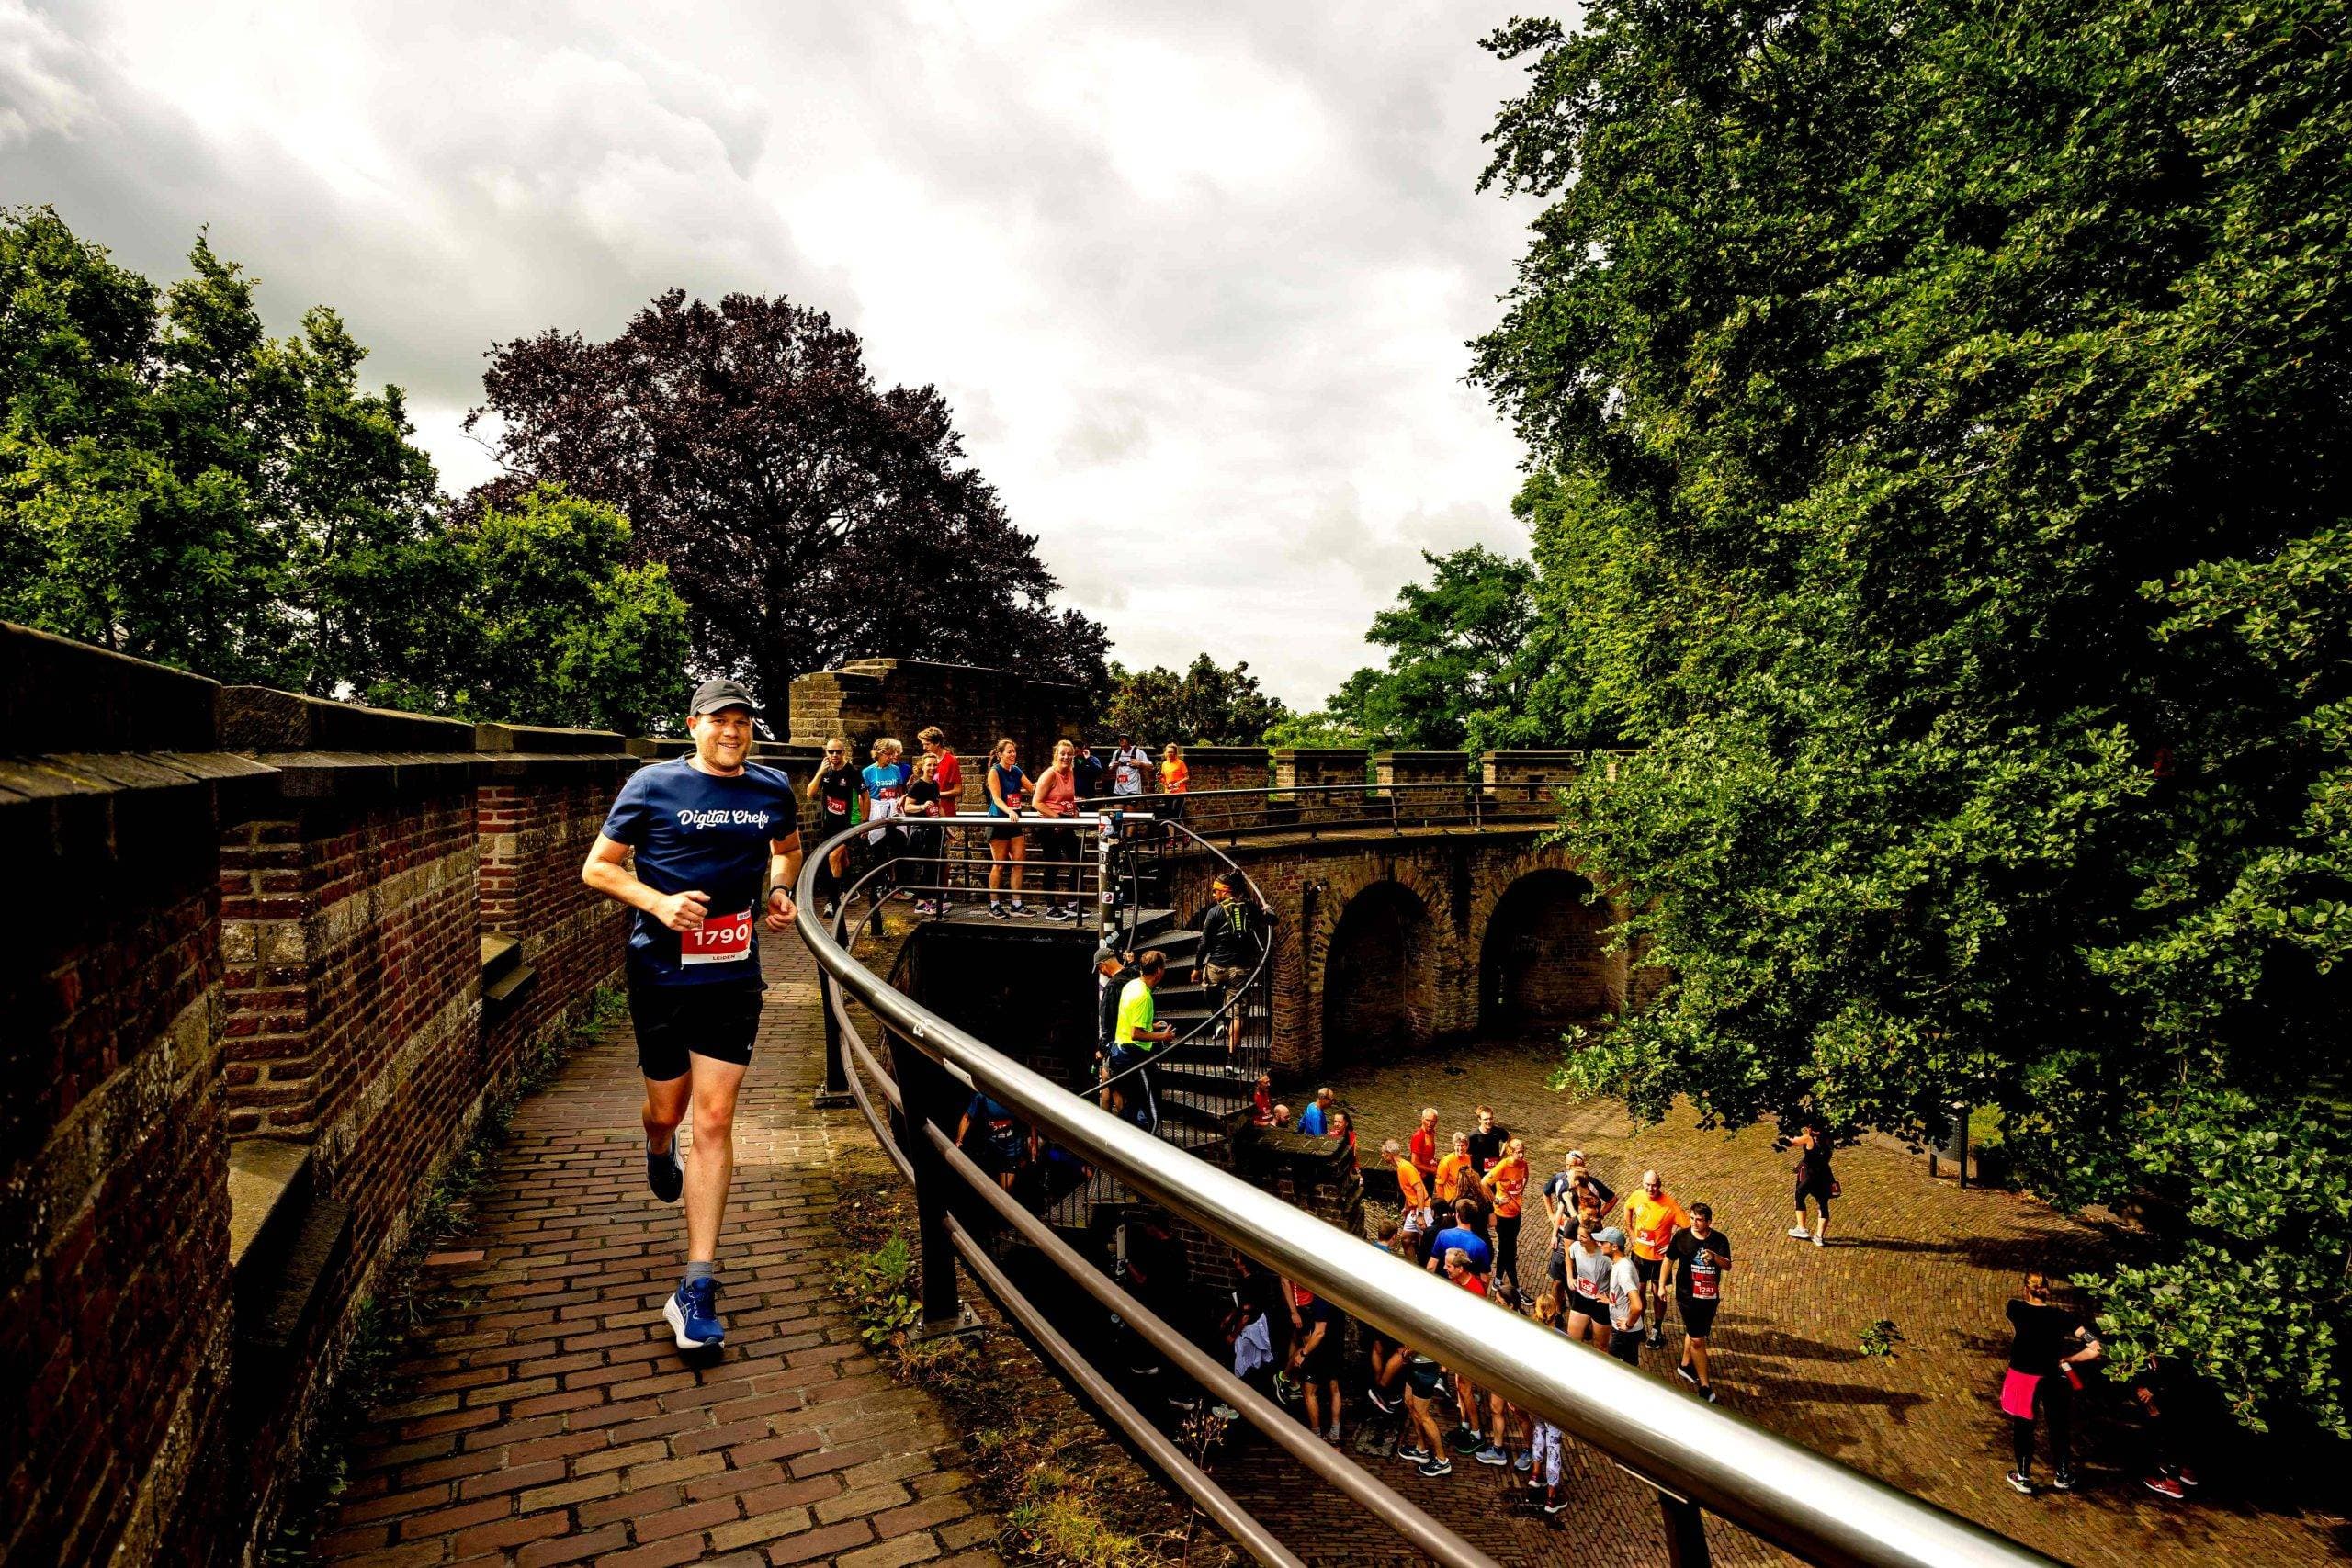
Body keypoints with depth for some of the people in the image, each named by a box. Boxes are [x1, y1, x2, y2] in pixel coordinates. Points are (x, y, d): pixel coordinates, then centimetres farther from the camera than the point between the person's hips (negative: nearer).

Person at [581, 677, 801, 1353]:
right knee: (667, 1108, 15)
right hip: (662, 973, -1)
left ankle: (697, 1290, 3)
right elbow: (597, 867, -2)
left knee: (714, 1122, -2)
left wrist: (779, 889, 2)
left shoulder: (773, 789, 3)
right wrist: (658, 902, -19)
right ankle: (658, 1153, 57)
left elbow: (788, 847, 23)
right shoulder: (653, 785, -6)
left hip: (733, 977, 1)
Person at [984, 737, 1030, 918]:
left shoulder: (1016, 771, 9)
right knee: (999, 864, -1)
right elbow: (997, 798, -19)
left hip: (1015, 822, 6)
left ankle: (1017, 904, 8)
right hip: (998, 821, -6)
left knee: (1019, 862, 3)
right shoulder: (995, 771, -9)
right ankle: (994, 905, 9)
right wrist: (1010, 811, -35)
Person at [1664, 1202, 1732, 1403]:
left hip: (1710, 1296, 3)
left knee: (1695, 1332, 22)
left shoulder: (1720, 1240, -10)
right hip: (1687, 1296, -3)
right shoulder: (1682, 1236, -13)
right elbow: (1669, 1260, 0)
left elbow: (1728, 1267, -20)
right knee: (1698, 1340, -3)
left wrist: (1714, 1256, -41)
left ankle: (1685, 1365, 45)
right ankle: (1705, 1385, 7)